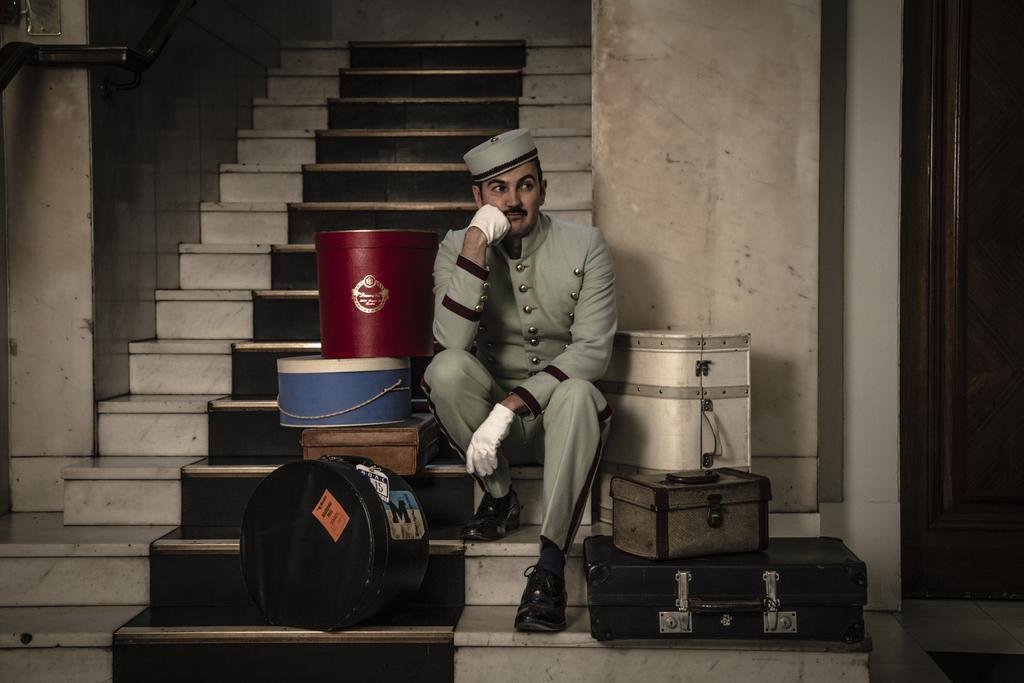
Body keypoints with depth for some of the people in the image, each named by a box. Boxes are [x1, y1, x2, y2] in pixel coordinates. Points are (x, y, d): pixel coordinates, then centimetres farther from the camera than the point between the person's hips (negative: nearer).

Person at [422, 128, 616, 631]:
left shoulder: (584, 246, -7)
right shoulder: (457, 248, -4)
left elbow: (593, 350, -17)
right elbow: (452, 340, -21)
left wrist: (511, 406, -28)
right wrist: (477, 242, -28)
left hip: (557, 417, -1)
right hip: (491, 413, 1)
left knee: (578, 395, -36)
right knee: (446, 369, -29)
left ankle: (550, 568, -35)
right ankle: (498, 496, -7)